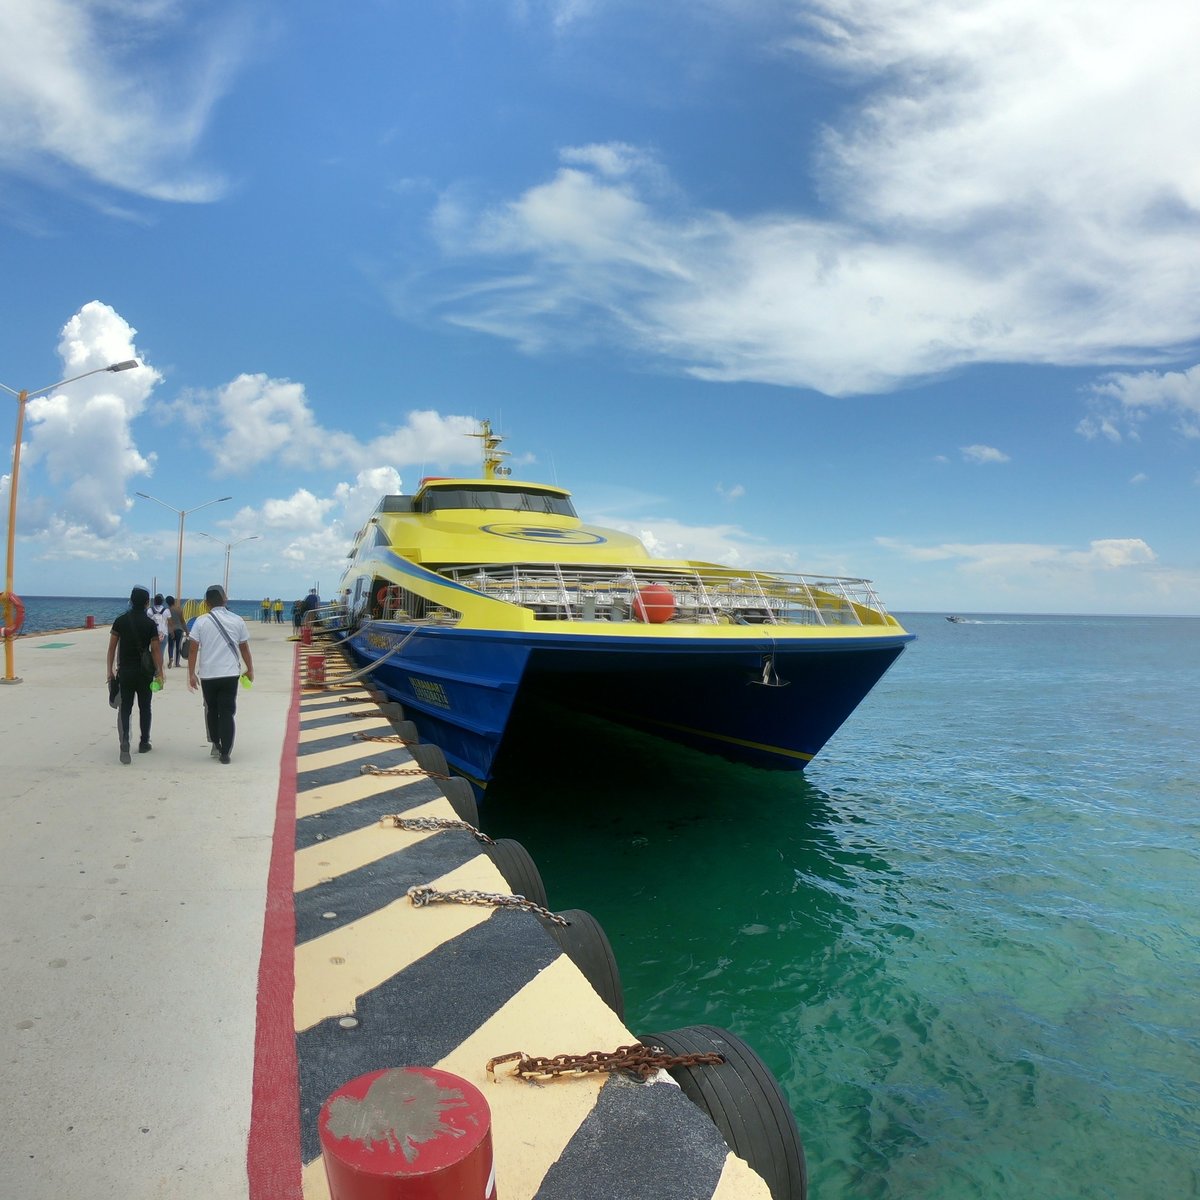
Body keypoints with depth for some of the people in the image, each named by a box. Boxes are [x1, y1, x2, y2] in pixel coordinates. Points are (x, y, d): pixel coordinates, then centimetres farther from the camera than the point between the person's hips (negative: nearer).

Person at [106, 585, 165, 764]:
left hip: (125, 670, 1)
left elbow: (112, 647, 0)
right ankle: (144, 743, 21)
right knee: (144, 707, 13)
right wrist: (159, 673, -4)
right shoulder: (150, 624, -8)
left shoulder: (120, 621, -1)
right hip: (144, 671, -1)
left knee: (125, 708, 4)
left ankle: (124, 741, -16)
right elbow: (156, 650, -10)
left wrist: (110, 670, 7)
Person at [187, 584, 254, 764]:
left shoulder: (201, 621, -2)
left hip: (208, 675, 0)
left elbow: (193, 649, -4)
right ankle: (225, 753, 1)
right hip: (230, 674, 0)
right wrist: (250, 670, 17)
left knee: (211, 710, 18)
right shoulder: (237, 621, 1)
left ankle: (216, 746, 22)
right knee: (227, 713, 3)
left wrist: (191, 673, 2)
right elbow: (244, 648, 7)